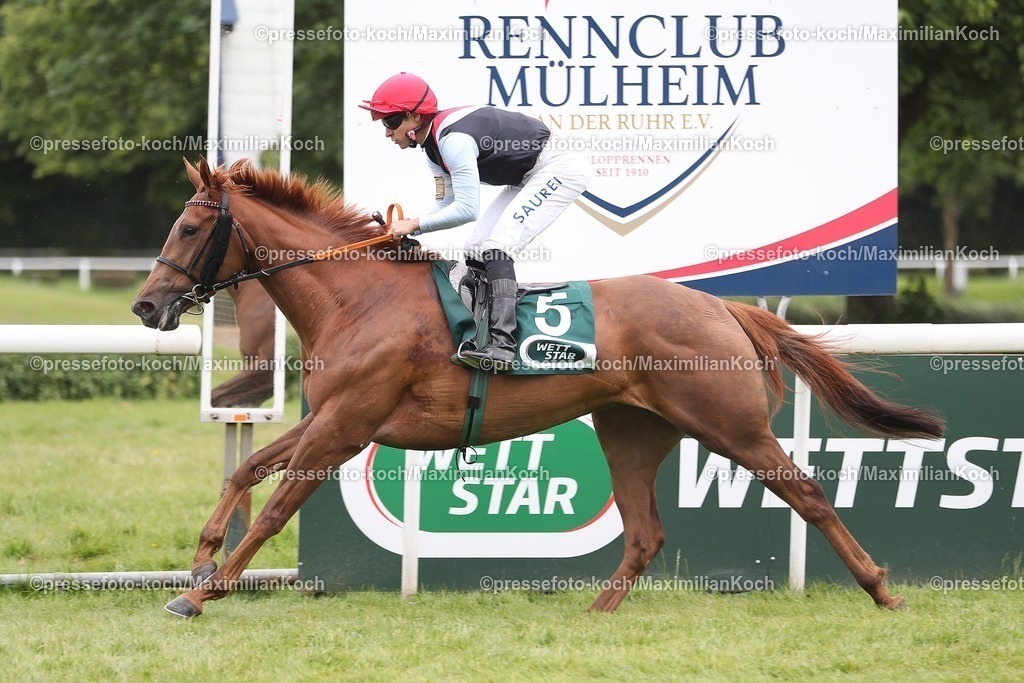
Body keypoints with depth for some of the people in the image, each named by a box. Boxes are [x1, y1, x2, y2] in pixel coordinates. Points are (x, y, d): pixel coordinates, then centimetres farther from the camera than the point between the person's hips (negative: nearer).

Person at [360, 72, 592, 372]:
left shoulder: (453, 139, -26)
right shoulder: (434, 147, 6)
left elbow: (466, 209, -29)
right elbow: (446, 205, 8)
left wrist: (415, 224, -21)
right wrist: (404, 230, -6)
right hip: (530, 178, 11)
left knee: (497, 247, -22)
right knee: (475, 251, 7)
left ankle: (502, 345, -31)